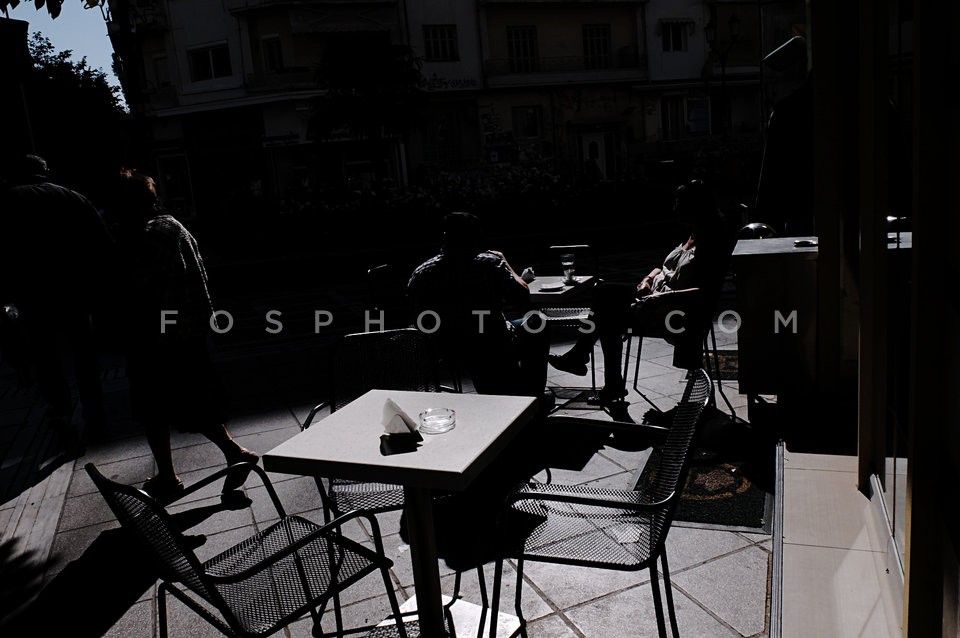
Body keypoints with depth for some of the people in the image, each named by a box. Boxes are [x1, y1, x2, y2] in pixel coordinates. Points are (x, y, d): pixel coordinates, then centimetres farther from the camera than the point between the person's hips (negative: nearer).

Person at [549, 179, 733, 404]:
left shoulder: (712, 242, -16)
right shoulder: (693, 236, 13)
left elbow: (704, 292, -25)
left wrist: (662, 297, -27)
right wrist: (648, 278, 1)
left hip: (676, 312, -10)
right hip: (658, 294, 10)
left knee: (611, 315, -16)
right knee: (605, 291, 1)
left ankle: (614, 385, -3)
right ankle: (579, 354, 1)